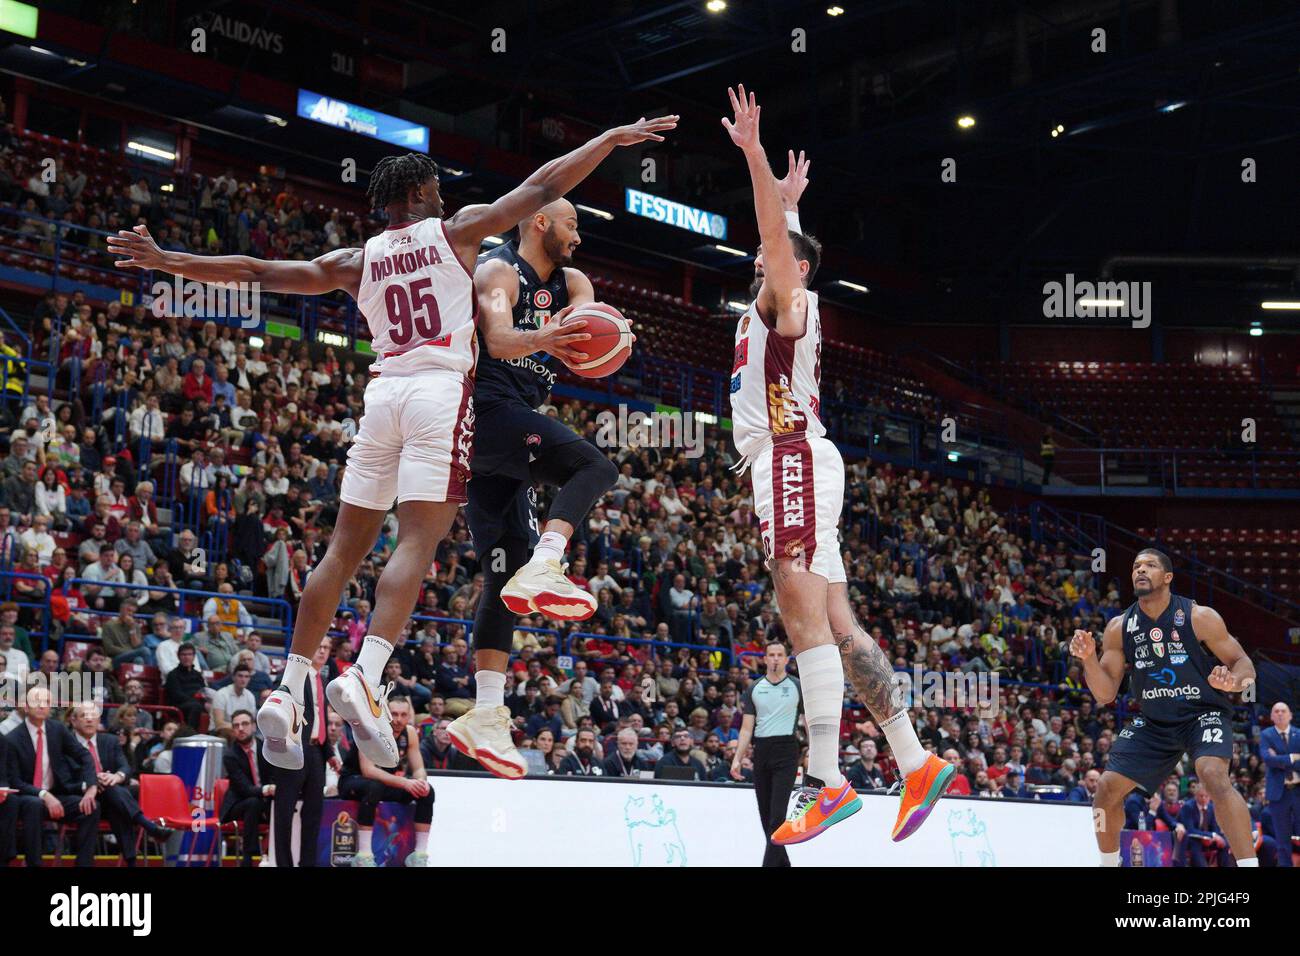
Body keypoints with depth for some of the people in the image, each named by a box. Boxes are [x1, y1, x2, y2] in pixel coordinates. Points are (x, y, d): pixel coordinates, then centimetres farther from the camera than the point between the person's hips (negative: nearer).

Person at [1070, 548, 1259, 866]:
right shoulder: (1119, 627, -5)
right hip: (1154, 721, 5)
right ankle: (1109, 864, 21)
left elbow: (1243, 664, -10)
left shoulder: (1199, 617, -15)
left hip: (1204, 713, -4)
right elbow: (1105, 694, -3)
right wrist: (1089, 659, -22)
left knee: (1214, 775, -32)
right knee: (1107, 788, -2)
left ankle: (1249, 865, -31)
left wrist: (1233, 681, -34)